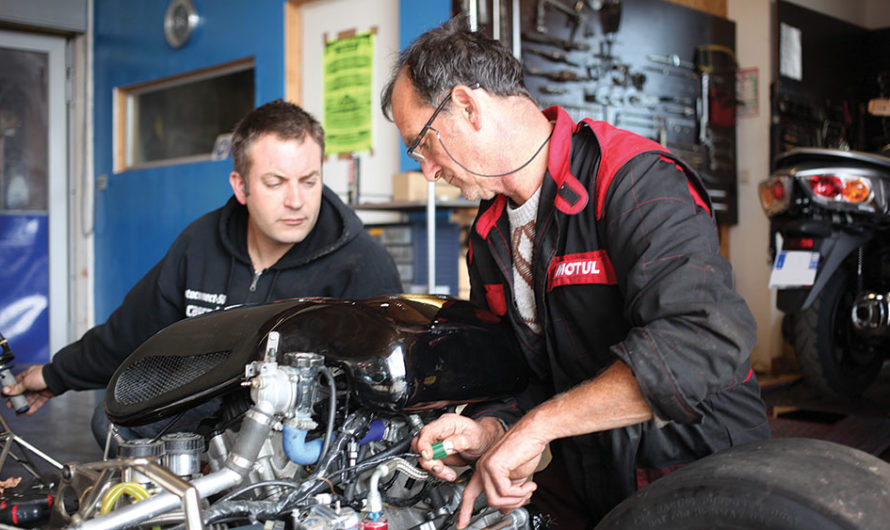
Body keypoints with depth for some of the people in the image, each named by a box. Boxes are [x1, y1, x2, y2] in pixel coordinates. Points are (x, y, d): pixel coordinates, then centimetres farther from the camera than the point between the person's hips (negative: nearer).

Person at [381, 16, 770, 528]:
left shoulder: (635, 179, -17)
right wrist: (487, 430, -8)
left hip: (702, 482, -5)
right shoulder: (488, 236, 11)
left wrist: (539, 424, -27)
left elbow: (708, 342, -31)